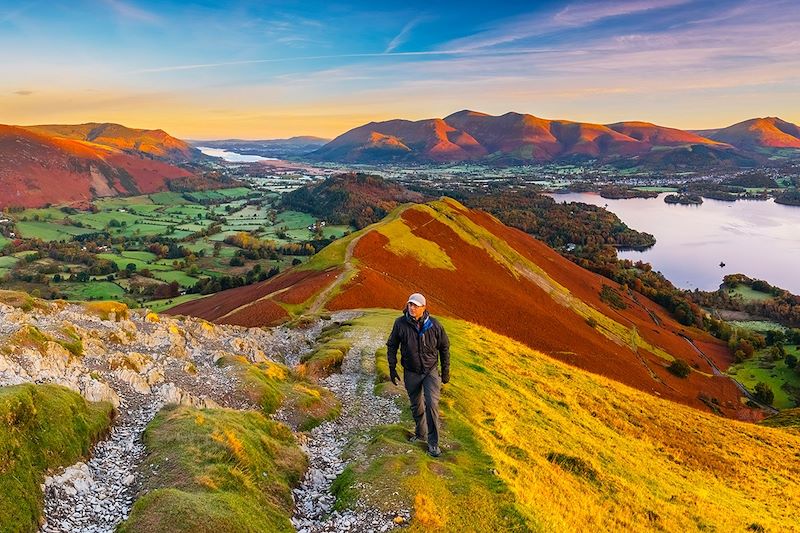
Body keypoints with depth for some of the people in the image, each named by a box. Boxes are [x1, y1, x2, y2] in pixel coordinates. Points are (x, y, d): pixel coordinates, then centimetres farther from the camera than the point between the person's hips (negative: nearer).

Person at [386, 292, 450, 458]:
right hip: (411, 373, 2)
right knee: (416, 406, 15)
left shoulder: (434, 325, -12)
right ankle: (421, 434, 37)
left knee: (432, 403, -15)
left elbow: (444, 347, 2)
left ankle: (433, 443, -3)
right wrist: (392, 368, 0)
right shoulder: (400, 323, -12)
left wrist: (446, 371, 3)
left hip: (431, 371, -1)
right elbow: (391, 346, 2)